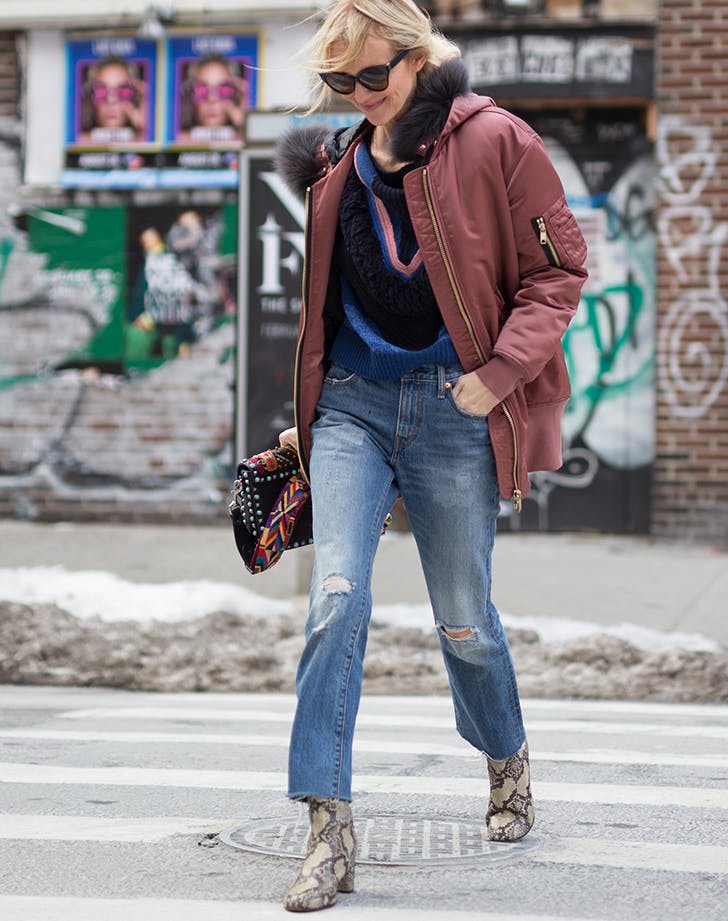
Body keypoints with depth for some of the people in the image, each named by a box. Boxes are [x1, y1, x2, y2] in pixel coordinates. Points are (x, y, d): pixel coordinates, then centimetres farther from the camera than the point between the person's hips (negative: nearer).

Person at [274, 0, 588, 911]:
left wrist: (499, 373, -14)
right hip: (352, 402, 4)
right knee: (335, 597, -13)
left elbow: (558, 270, -4)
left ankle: (508, 764, 38)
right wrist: (309, 415, 22)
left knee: (463, 620, 7)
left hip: (453, 407, -3)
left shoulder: (494, 142, -5)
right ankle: (329, 835, -12)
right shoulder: (340, 168, 12)